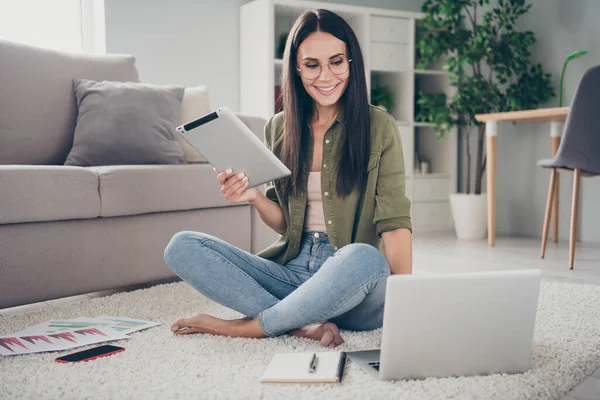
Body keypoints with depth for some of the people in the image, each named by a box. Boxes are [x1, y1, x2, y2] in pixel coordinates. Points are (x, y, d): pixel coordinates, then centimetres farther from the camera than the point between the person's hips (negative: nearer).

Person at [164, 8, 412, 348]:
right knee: (181, 247, -11)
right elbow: (286, 223, 13)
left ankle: (249, 326, -16)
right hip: (295, 268, 4)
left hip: (355, 283, -3)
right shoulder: (279, 128, 10)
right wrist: (255, 197, -9)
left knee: (363, 257, -39)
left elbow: (394, 221, -9)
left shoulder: (378, 126, -1)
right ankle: (304, 325, -24)